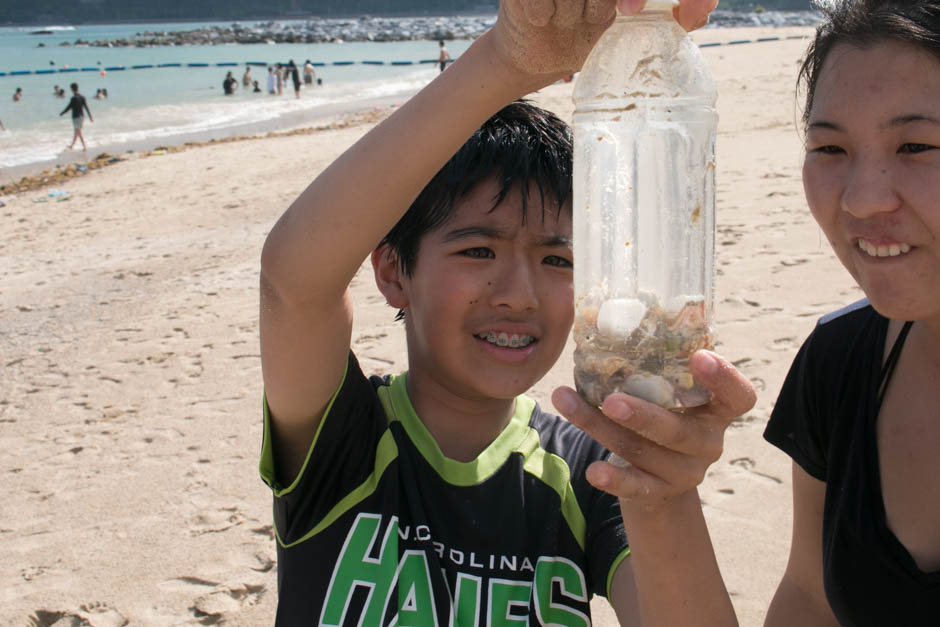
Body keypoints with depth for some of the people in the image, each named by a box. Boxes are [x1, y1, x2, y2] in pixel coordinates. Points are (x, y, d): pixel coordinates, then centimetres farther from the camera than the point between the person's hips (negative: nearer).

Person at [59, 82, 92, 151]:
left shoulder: (74, 98, -17)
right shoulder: (82, 97, 3)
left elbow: (68, 107, -13)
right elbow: (86, 107, 5)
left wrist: (61, 113, 1)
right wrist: (90, 116, 8)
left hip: (76, 117, -7)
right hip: (82, 116, 7)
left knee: (79, 132, -3)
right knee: (76, 132, 18)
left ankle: (84, 146, -7)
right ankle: (72, 145, 31)